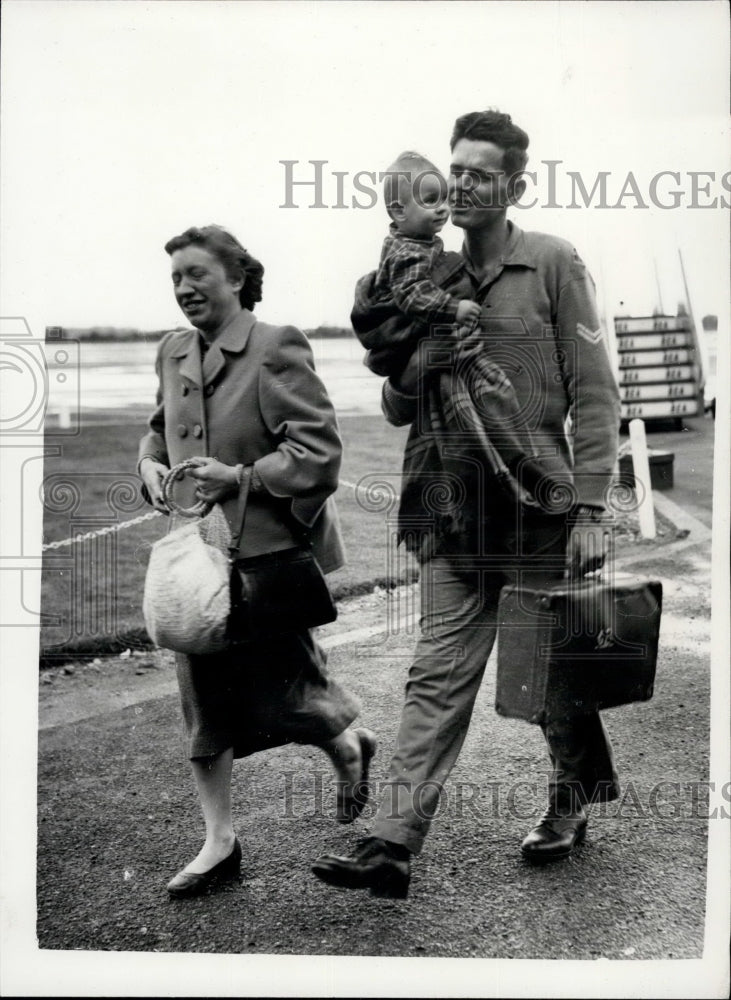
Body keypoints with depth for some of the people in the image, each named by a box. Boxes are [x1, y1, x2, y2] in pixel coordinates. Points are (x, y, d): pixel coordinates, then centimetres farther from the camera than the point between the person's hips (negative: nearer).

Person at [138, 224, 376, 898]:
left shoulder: (277, 348, -11)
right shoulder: (172, 354, 11)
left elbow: (319, 449, -15)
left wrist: (241, 477, -22)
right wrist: (150, 464, 6)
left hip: (271, 550, -6)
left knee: (280, 689, 1)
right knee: (203, 696, 6)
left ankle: (349, 745, 36)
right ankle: (220, 842, 18)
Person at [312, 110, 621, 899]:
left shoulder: (552, 264, -1)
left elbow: (594, 395, -4)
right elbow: (398, 411, 14)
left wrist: (590, 508, -11)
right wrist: (409, 372, -8)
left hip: (538, 511, -3)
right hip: (454, 517, 4)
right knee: (438, 677, 1)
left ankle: (573, 801, 35)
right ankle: (393, 843, 2)